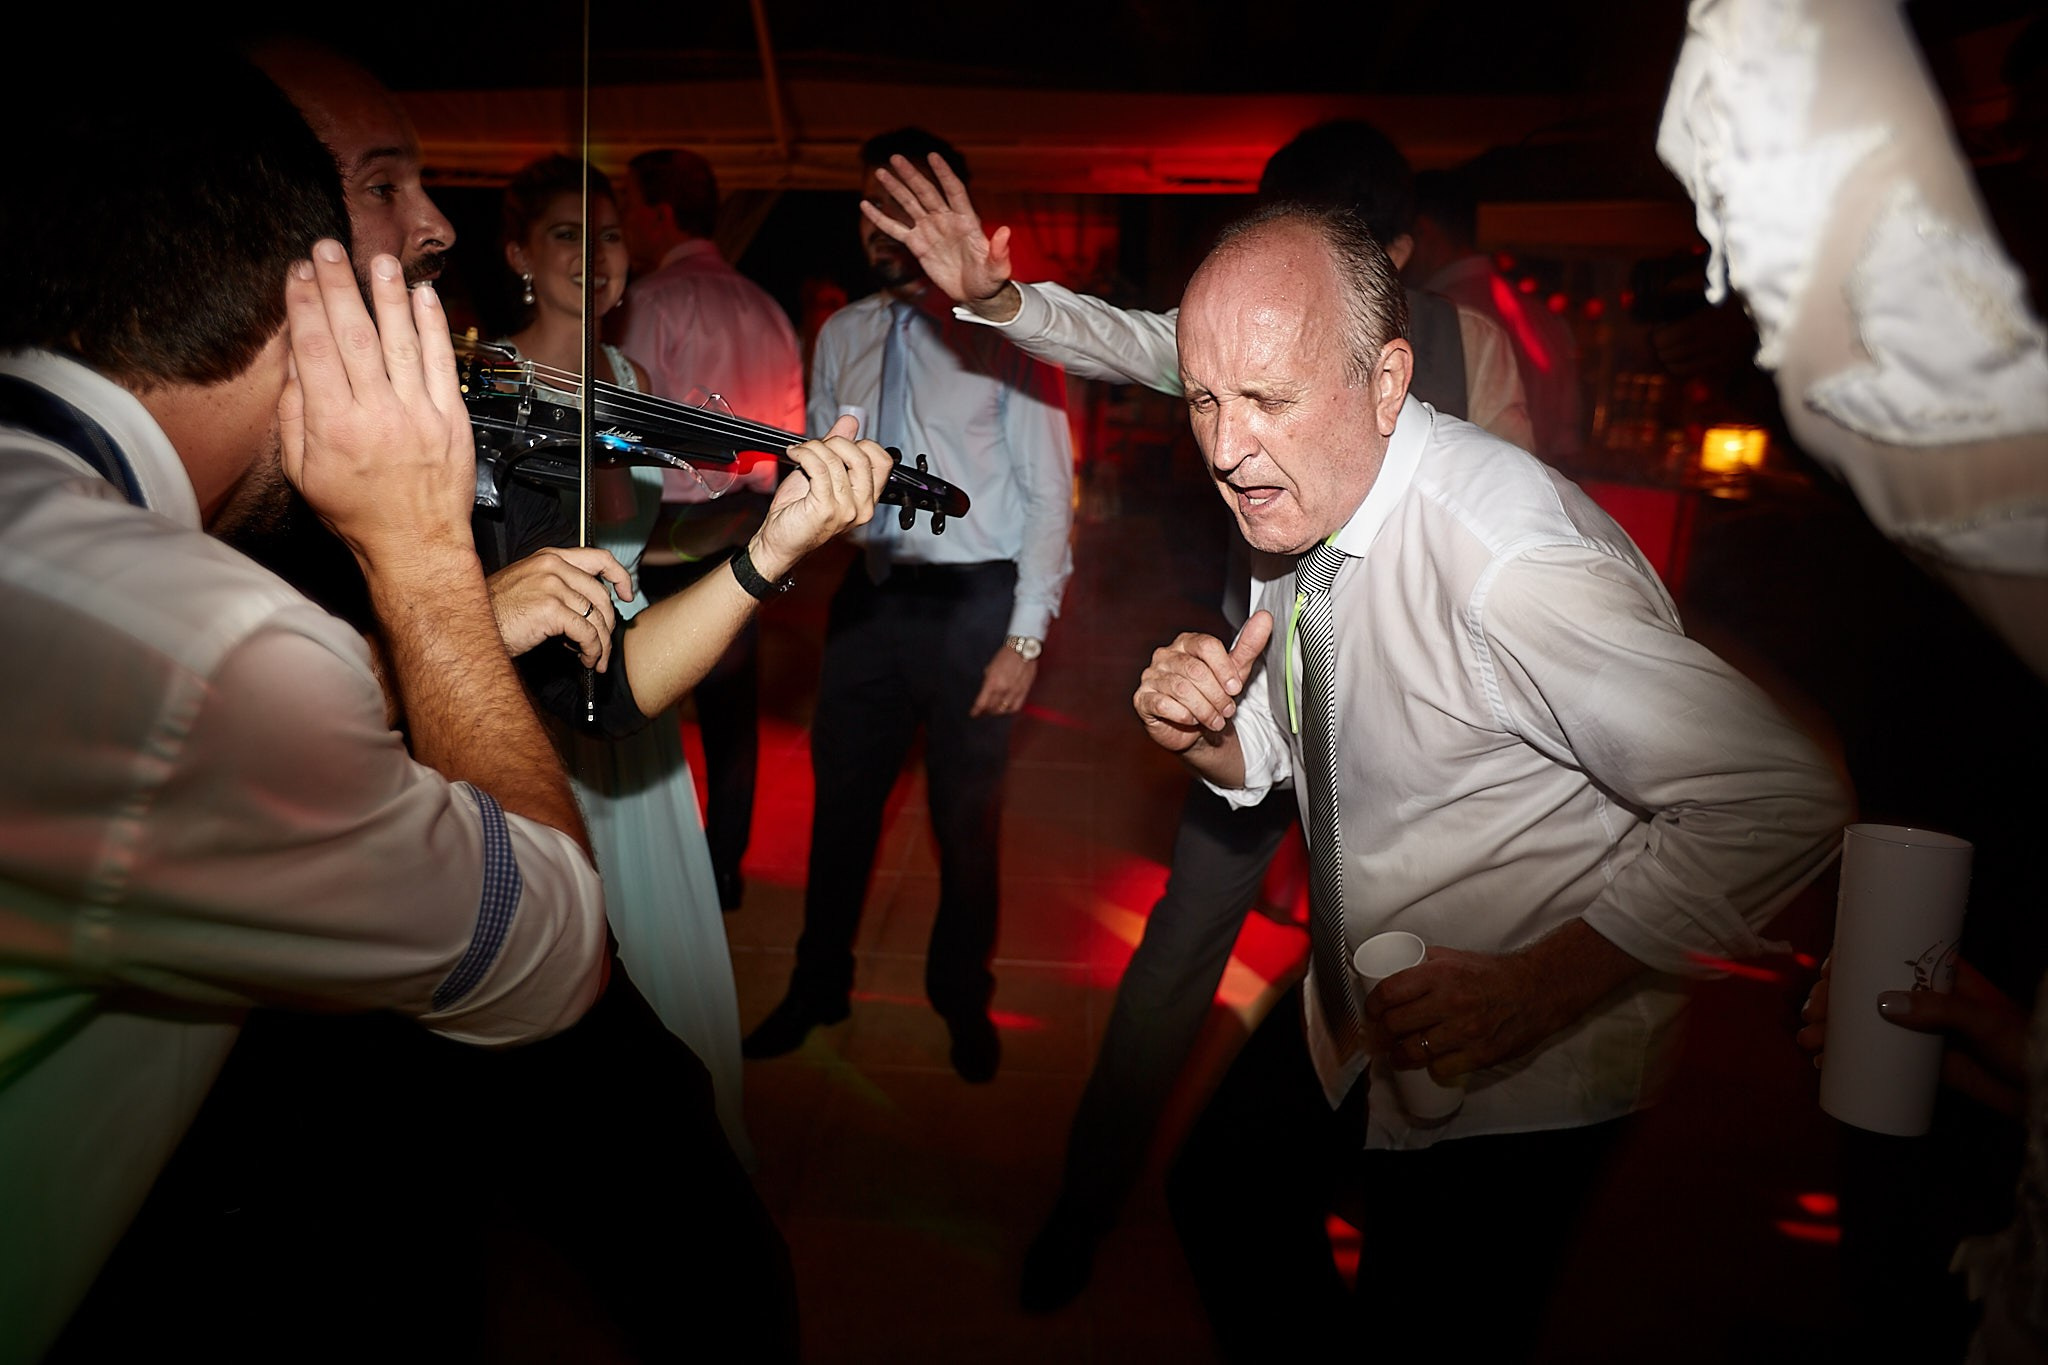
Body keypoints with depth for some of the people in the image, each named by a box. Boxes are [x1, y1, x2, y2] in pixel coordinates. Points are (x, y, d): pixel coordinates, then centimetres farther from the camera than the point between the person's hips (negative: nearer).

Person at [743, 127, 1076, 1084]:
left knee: (966, 819, 11)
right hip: (871, 597, 4)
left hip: (974, 606, -4)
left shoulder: (1004, 335, -7)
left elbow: (1048, 494, -9)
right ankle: (818, 988, 37)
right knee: (841, 803, 14)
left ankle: (962, 1001, 35)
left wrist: (1026, 638, -13)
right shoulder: (842, 335, 7)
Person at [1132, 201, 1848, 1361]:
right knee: (1221, 1198, 22)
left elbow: (1784, 802, -31)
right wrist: (1203, 732, -17)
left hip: (1516, 1082, -7)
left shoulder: (1504, 559, -32)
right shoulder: (1297, 506, -6)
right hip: (1356, 1008, 8)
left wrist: (1531, 989, -30)